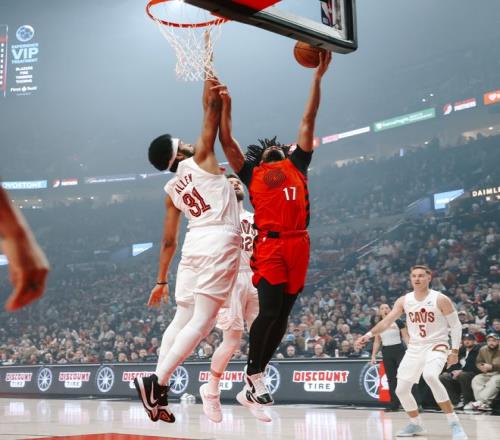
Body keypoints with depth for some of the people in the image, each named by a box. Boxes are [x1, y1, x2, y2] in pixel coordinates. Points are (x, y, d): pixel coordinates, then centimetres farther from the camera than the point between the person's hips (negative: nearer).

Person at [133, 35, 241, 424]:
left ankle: (160, 390, 8)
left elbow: (168, 240, 18)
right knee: (201, 322, -7)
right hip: (220, 245, -6)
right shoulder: (201, 158, 4)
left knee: (182, 318, 13)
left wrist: (161, 280, 23)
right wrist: (211, 86, 16)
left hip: (195, 246, 6)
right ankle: (156, 381, -15)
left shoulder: (172, 189, 17)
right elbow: (212, 110, 2)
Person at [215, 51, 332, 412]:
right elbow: (227, 142, 12)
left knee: (282, 315, 5)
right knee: (269, 311, -13)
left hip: (299, 244, 3)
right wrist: (225, 105, 9)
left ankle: (257, 374, 16)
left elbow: (308, 120, 19)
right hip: (270, 245, -3)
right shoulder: (251, 173, 17)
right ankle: (253, 378, -1)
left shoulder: (296, 164, 21)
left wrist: (318, 76, 19)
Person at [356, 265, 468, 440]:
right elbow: (387, 321, -3)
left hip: (436, 346, -5)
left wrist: (455, 351, -9)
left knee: (430, 376, -35)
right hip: (414, 348, 5)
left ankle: (454, 423, -26)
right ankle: (416, 424, 26)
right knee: (401, 389, 1)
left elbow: (456, 325, -5)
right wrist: (368, 335, -16)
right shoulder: (404, 301, -1)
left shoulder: (440, 299, -11)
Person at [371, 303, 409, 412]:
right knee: (391, 378, 6)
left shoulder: (398, 322, 0)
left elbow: (406, 337, -2)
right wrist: (373, 355, 8)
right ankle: (394, 404, 11)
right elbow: (377, 342, 15)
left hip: (399, 351, -4)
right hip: (386, 353, 4)